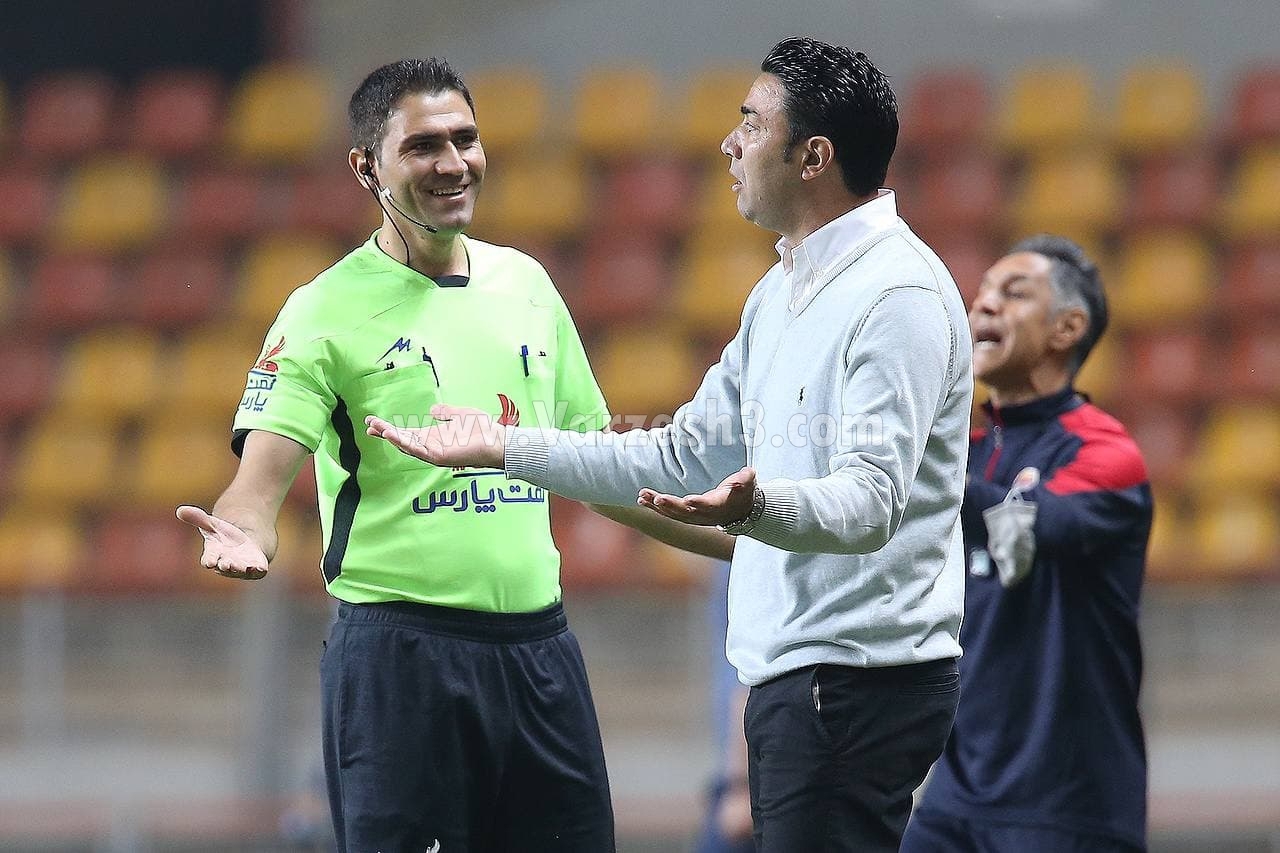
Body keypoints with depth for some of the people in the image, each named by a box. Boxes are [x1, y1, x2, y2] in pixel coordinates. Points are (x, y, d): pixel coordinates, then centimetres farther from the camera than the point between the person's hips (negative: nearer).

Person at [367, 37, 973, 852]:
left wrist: (754, 504, -45)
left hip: (858, 680, -10)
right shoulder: (783, 291, 19)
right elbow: (690, 455, 24)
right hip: (793, 675, 10)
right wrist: (504, 447, 21)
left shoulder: (897, 295, -15)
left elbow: (870, 503, -25)